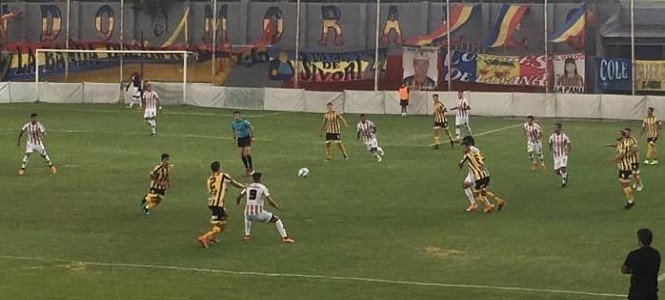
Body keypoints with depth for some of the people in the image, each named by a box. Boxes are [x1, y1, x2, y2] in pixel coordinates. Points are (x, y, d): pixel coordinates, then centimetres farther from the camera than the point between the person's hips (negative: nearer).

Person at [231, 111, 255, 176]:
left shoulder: (244, 122, -22)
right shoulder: (233, 123, -5)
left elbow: (251, 127, -12)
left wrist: (252, 137, -9)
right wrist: (235, 138, 14)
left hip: (246, 137, -5)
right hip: (239, 139, 5)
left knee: (247, 153, -14)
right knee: (242, 154, 0)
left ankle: (251, 167, 1)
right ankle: (247, 168, 13)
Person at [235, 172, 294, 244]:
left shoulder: (248, 187, 10)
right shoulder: (263, 188, -2)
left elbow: (238, 198, 16)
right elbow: (270, 201, -12)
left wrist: (237, 202, 39)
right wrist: (277, 207, 6)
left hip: (248, 214, 4)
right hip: (259, 214, -4)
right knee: (276, 220, 16)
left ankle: (247, 236, 39)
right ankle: (285, 238, 9)